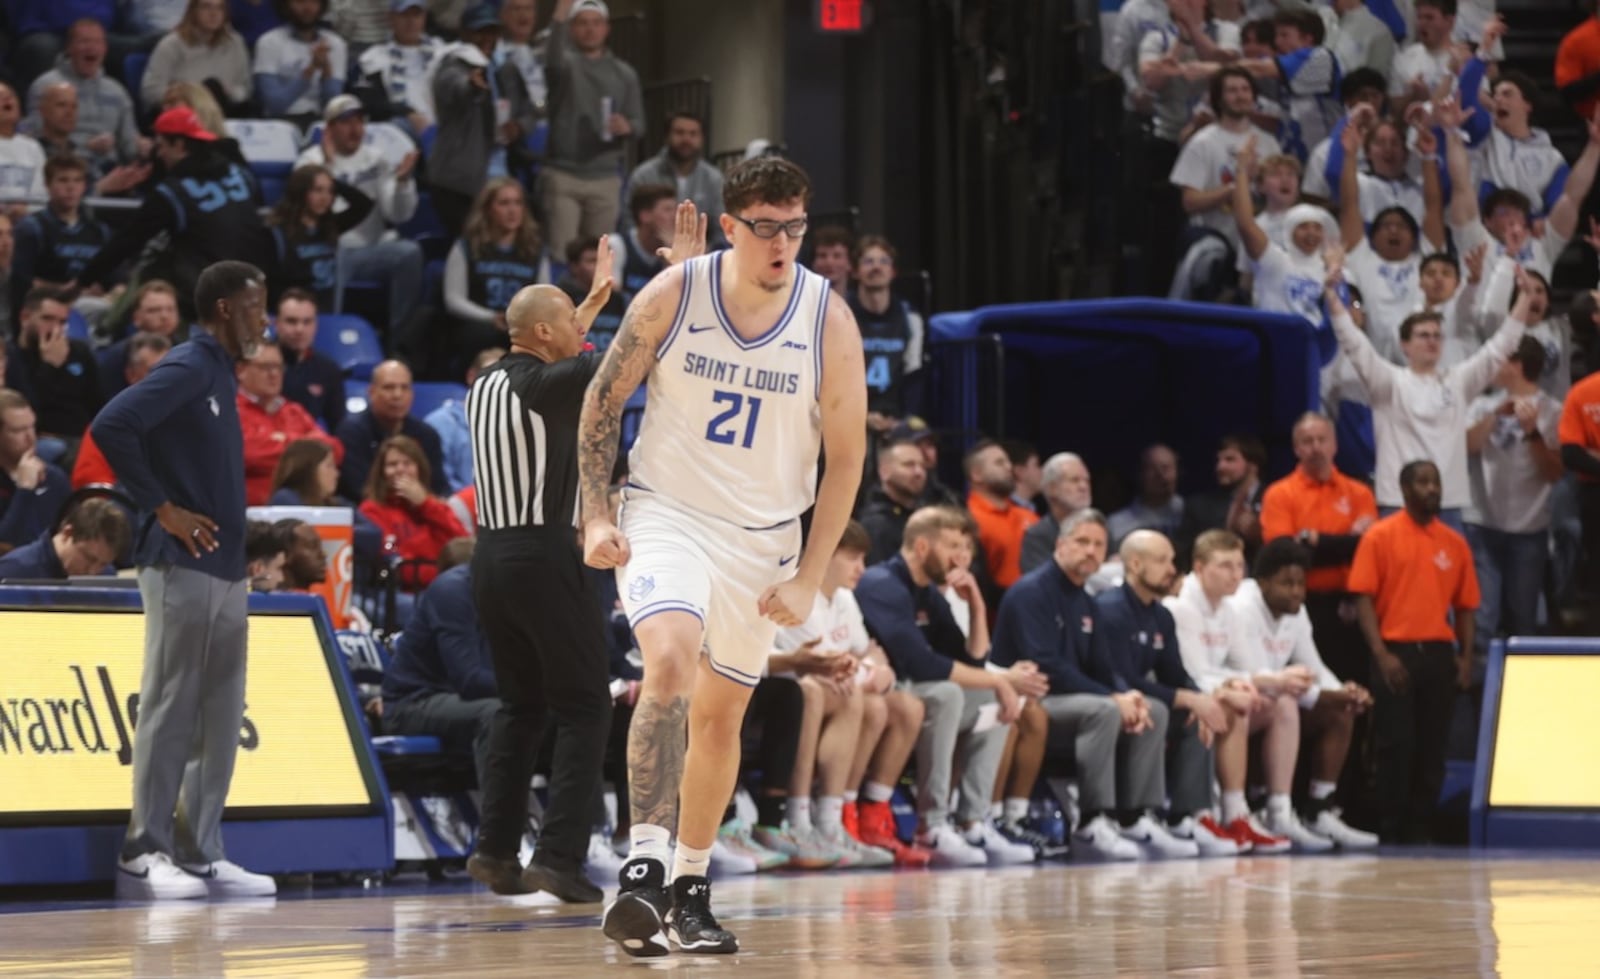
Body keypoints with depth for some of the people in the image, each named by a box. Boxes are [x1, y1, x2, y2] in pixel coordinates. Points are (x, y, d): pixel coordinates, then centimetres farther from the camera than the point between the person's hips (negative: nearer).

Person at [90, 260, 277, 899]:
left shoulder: (218, 373, 16)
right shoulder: (187, 368, -11)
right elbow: (111, 426, -22)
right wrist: (162, 508, -18)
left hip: (224, 570, 9)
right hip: (182, 566, -9)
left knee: (220, 714, 9)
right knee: (171, 708, -6)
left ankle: (200, 853, 12)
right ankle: (144, 854, -3)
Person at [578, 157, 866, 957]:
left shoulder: (829, 321, -10)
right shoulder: (672, 296, -12)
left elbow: (846, 456, -4)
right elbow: (603, 400, 0)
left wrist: (809, 579, -7)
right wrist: (597, 515, -8)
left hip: (764, 539, 2)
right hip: (667, 512, -2)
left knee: (720, 714, 11)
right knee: (669, 663, -28)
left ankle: (690, 891, 27)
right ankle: (643, 867, -30)